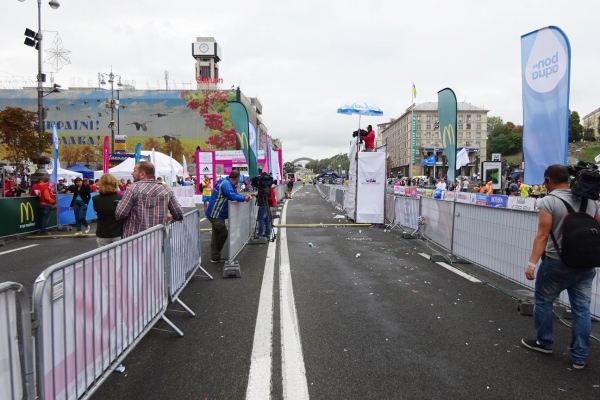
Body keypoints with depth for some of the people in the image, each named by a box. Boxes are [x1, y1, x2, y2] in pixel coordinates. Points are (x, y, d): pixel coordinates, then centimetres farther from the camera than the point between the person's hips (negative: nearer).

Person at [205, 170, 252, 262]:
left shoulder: (228, 184, 12)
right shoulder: (226, 184, -20)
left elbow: (235, 193, 16)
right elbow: (232, 196, -33)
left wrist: (245, 196, 0)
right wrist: (244, 198, -23)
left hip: (216, 214, 11)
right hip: (215, 214, -11)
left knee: (216, 234, 13)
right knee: (223, 233, -4)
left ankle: (215, 257, 19)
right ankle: (215, 256, 8)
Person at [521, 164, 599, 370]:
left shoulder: (548, 201, -13)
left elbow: (542, 236, -18)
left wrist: (532, 263, -17)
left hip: (557, 263, -5)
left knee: (543, 301, 14)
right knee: (582, 308, 10)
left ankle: (544, 342, 27)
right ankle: (579, 356, 17)